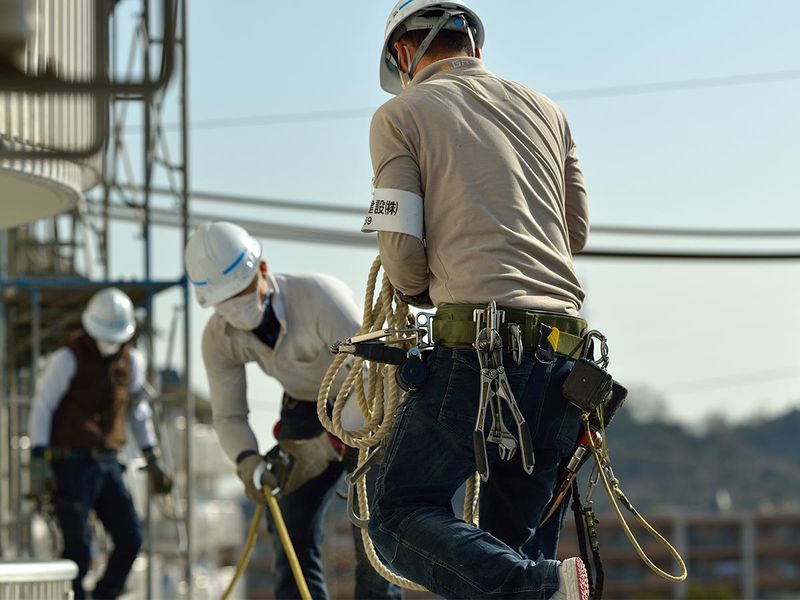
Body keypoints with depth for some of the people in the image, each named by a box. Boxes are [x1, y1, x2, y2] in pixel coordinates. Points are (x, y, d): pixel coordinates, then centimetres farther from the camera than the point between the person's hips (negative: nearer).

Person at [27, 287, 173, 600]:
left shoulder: (131, 360, 9)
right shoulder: (68, 358, -9)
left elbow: (138, 411, 21)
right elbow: (42, 407, -10)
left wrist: (153, 462, 18)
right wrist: (38, 463, -16)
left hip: (107, 463, 6)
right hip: (70, 464, -6)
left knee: (130, 538, -3)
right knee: (78, 548, -10)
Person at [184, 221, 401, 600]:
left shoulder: (319, 297, -33)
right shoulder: (219, 337, -16)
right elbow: (228, 415, -7)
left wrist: (326, 446, -38)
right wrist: (247, 461, -29)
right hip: (305, 410, 5)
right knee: (292, 530, -6)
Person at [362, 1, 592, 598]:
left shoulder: (402, 114, 5)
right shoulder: (545, 110, 21)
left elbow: (402, 248, 0)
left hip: (479, 346, -6)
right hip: (564, 353, 6)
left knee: (402, 513, 0)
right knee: (512, 533, 13)